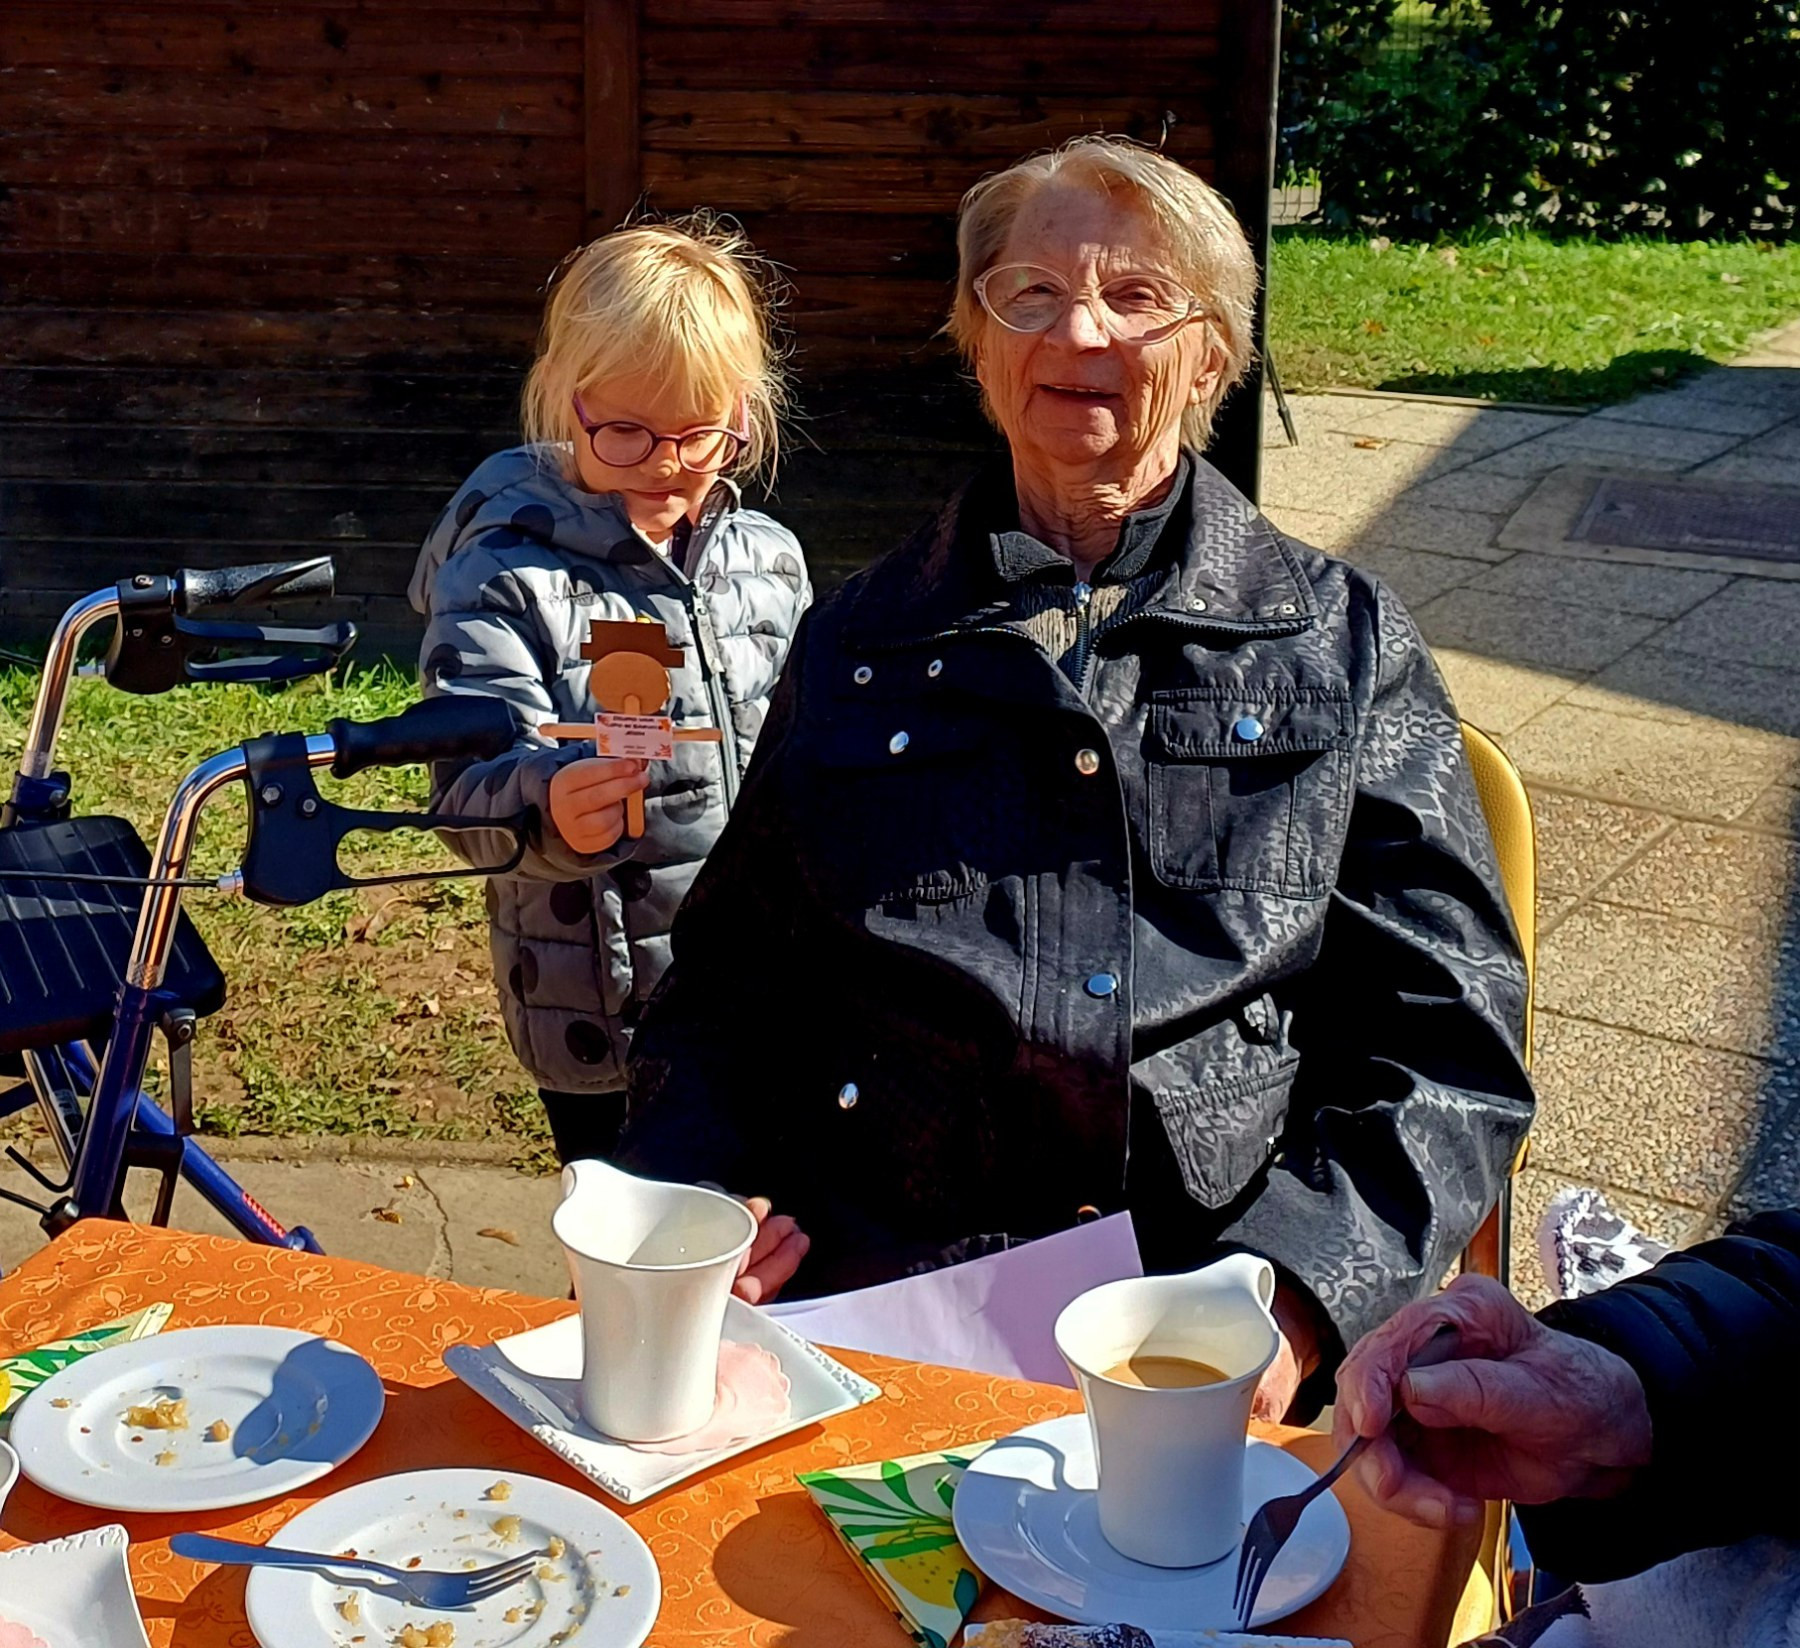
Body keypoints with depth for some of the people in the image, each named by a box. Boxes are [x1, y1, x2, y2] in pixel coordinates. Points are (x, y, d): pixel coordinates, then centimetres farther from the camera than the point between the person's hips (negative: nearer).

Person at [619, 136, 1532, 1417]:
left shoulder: (1343, 644, 14)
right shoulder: (859, 643, 19)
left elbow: (1447, 1039, 8)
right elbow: (730, 982, 20)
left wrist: (1289, 1295, -9)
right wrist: (692, 1206, -1)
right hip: (865, 1304, 1)